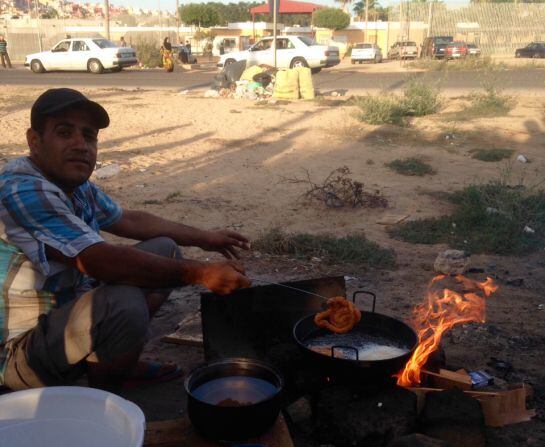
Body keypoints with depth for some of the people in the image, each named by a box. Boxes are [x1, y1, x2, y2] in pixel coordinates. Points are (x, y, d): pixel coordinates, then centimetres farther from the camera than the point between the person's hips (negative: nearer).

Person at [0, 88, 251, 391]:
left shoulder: (77, 185, 2)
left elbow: (130, 220, 17)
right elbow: (102, 261, -35)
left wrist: (203, 238, 14)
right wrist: (199, 273, -31)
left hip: (69, 313, 9)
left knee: (164, 250, 8)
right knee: (124, 304, -36)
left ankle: (121, 362, 12)